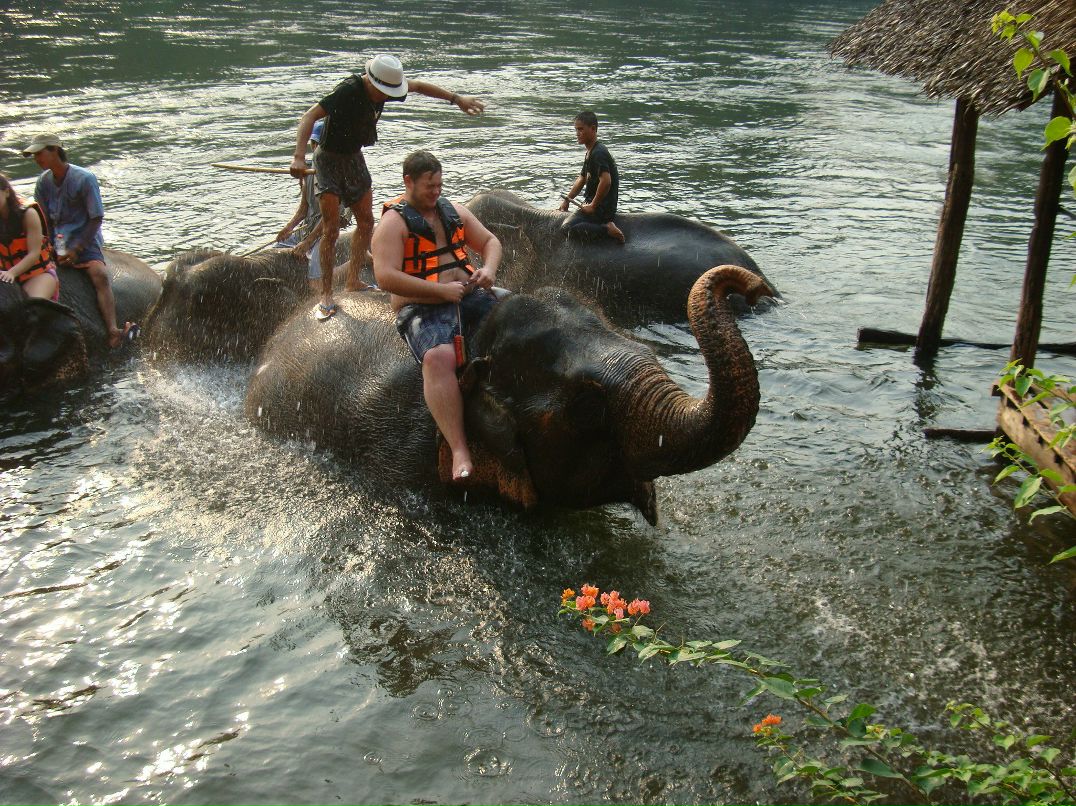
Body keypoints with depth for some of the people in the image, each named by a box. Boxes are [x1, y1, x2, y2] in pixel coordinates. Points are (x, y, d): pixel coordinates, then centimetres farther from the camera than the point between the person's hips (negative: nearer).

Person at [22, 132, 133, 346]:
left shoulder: (84, 179, -9)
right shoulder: (44, 181, 7)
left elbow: (96, 218, -9)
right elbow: (44, 219, 10)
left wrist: (76, 250, -13)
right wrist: (53, 250, -4)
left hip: (84, 241, -6)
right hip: (56, 242, 6)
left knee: (100, 274, -30)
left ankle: (113, 333, -43)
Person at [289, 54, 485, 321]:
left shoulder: (383, 87, -5)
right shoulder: (348, 91, -28)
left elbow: (418, 86, 11)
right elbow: (310, 116, -33)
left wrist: (456, 98, 10)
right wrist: (299, 158, -44)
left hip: (354, 158, 8)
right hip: (330, 159, -8)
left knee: (366, 221, 10)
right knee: (330, 229, -8)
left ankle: (353, 281, 22)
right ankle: (326, 294, -2)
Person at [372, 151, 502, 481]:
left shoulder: (453, 210, 17)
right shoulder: (393, 223, -3)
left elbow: (489, 241, 23)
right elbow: (385, 277, -15)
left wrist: (489, 269, -2)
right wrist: (442, 290, -19)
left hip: (470, 296, 7)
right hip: (423, 309, -6)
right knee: (439, 357, -37)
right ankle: (459, 450, -43)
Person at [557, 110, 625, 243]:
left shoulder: (598, 153, -18)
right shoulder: (590, 152, 16)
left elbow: (606, 181, -30)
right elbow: (582, 179, 28)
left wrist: (593, 206, -22)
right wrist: (567, 199, 22)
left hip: (602, 207, -11)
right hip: (593, 203, 11)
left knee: (567, 228, -24)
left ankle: (607, 229, -20)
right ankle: (605, 225, 9)